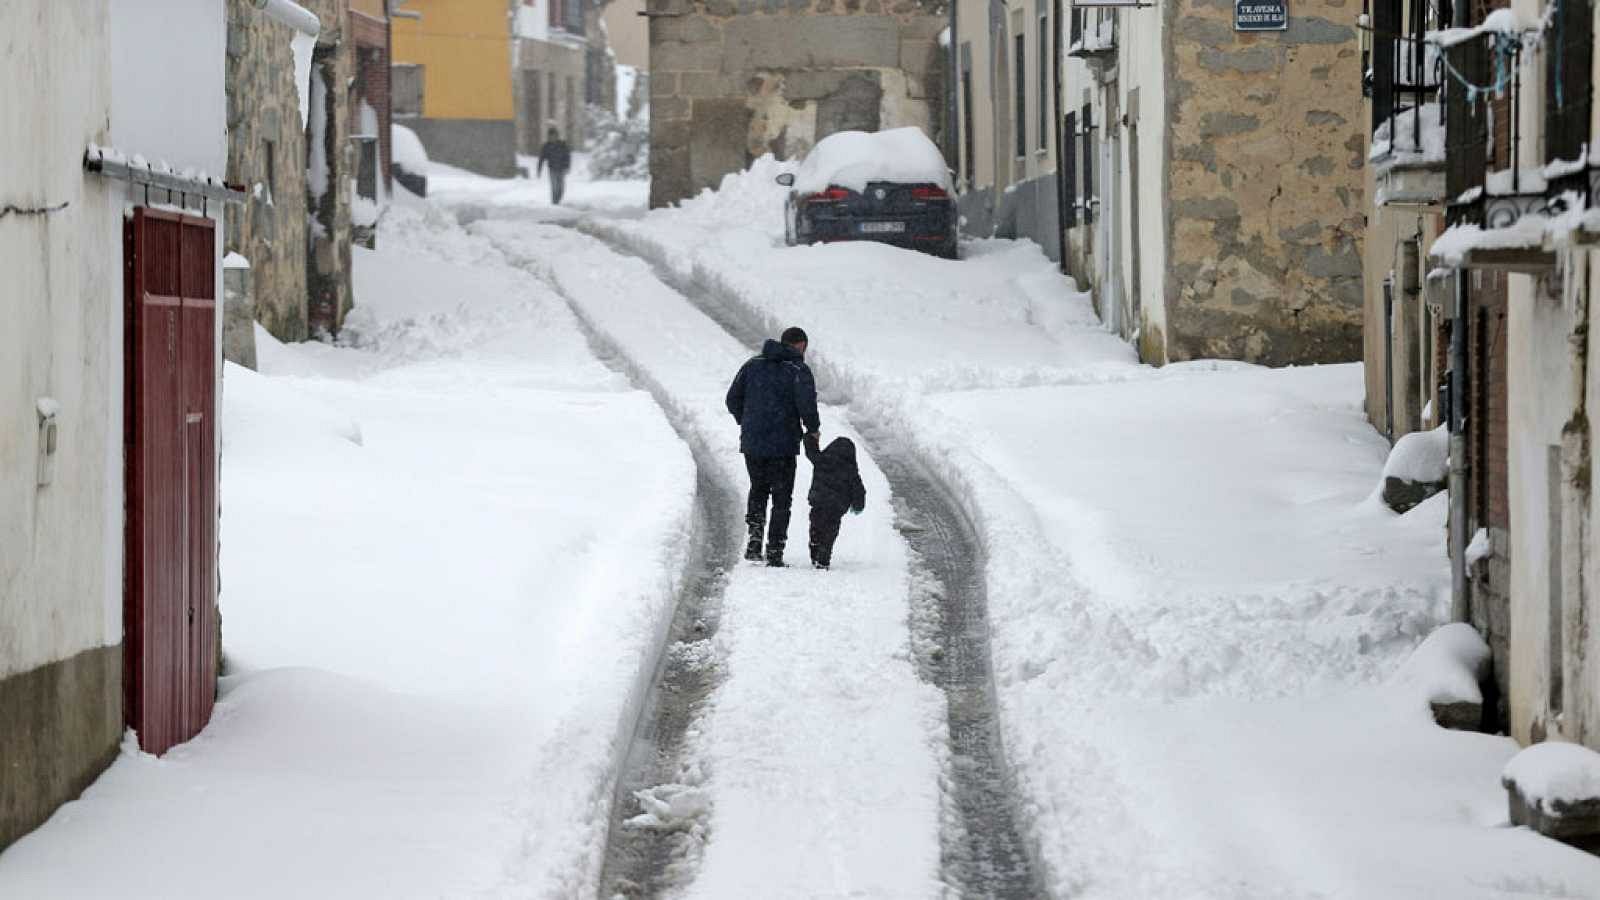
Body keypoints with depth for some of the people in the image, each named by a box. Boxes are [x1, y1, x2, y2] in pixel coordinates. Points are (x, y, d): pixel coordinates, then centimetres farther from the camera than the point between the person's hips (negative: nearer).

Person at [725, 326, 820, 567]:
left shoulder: (753, 365, 8)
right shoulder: (798, 371, -7)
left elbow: (733, 398, 6)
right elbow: (807, 405, -18)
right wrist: (813, 429, 0)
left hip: (751, 442, 4)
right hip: (783, 445, -4)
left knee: (758, 489, 23)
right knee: (781, 497, 8)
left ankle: (754, 538, 4)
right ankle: (774, 552, 4)